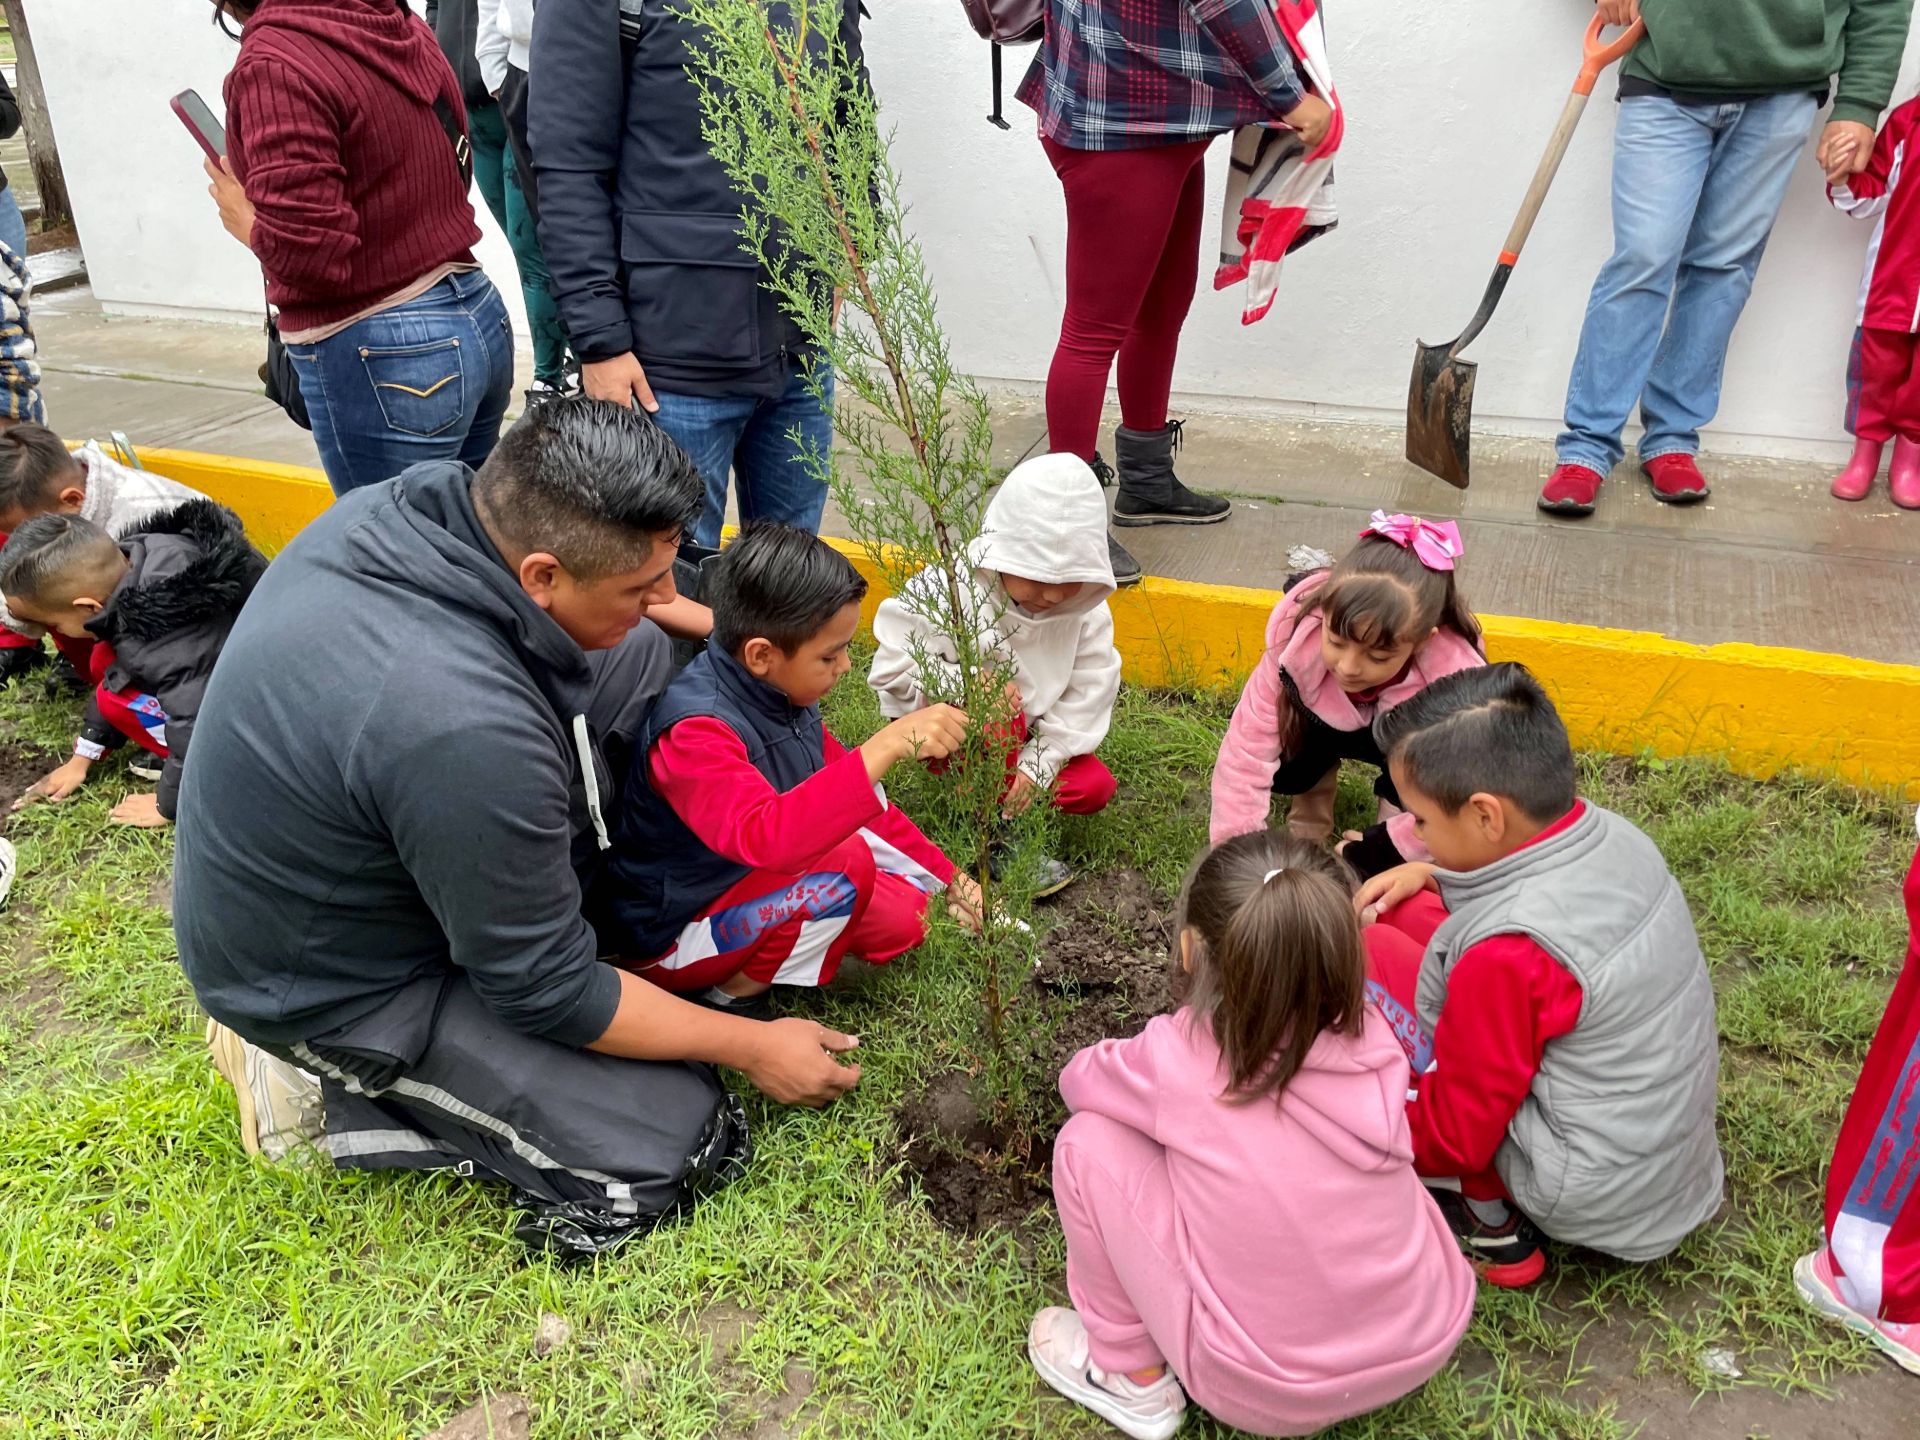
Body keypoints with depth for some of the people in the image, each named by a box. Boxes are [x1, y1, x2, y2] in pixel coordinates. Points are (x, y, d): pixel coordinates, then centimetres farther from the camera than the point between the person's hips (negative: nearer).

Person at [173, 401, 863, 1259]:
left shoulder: (407, 503, -16)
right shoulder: (467, 734, -39)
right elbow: (546, 994, -24)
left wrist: (651, 608, 1)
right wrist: (753, 1047, -12)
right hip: (337, 982, -8)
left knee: (631, 659, -1)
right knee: (676, 1143, -8)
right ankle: (330, 1077, 2)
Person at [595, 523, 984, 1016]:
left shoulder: (783, 694, -5)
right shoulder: (695, 730, -32)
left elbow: (855, 794, 7)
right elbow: (765, 836, -49)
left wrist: (949, 878, 4)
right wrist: (888, 746, -53)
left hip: (744, 881, 8)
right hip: (670, 935, -8)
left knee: (901, 920, -1)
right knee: (846, 861, -27)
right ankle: (732, 996, -8)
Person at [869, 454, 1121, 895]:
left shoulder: (1085, 611, -15)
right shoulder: (944, 592, -27)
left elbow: (1088, 691, -12)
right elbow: (891, 669, -25)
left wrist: (1038, 764, -20)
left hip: (1024, 735, 4)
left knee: (1094, 787, -13)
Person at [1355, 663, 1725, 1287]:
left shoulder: (1507, 955, -30)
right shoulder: (1615, 837, -8)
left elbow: (1455, 1133, -19)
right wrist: (1429, 875, 6)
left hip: (1596, 1204, -8)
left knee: (1364, 948, -14)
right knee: (1404, 913, 5)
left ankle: (1489, 1219, 0)